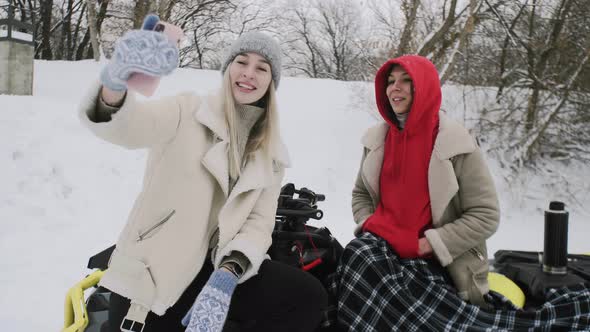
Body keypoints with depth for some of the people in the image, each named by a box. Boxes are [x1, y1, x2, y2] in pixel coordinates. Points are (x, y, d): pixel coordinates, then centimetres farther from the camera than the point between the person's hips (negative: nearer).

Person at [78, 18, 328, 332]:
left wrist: (228, 274, -19)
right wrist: (115, 82, -47)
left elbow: (260, 220, 1)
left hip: (212, 268, 4)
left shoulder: (270, 153, 9)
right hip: (150, 274, -4)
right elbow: (128, 126, -22)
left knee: (309, 296, -14)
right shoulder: (188, 111, -4)